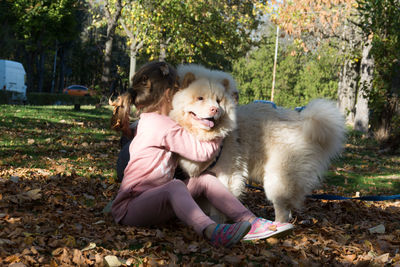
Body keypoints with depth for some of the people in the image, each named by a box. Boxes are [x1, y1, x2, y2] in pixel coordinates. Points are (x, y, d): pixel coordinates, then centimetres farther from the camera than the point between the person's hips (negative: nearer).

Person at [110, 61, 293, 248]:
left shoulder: (148, 121, 16)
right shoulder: (164, 126, -16)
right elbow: (203, 152, -12)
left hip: (154, 200, 9)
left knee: (206, 179, -1)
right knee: (175, 186, -37)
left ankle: (249, 221, -11)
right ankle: (210, 231, -61)